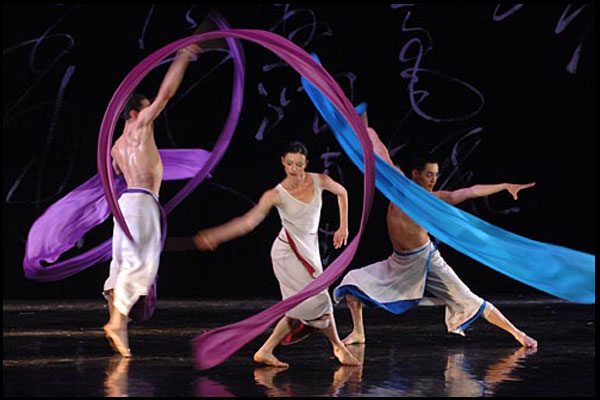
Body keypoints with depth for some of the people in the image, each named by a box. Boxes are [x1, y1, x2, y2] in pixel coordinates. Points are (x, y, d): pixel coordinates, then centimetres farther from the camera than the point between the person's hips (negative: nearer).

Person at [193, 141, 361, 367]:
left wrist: (343, 227, 15)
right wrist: (216, 236, -27)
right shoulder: (276, 194, -14)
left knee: (300, 310, 6)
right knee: (318, 300, -11)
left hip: (309, 251, 6)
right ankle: (338, 346, 10)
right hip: (289, 252, -6)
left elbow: (341, 192, 18)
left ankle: (266, 351, 13)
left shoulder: (319, 181, -3)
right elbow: (249, 221, -18)